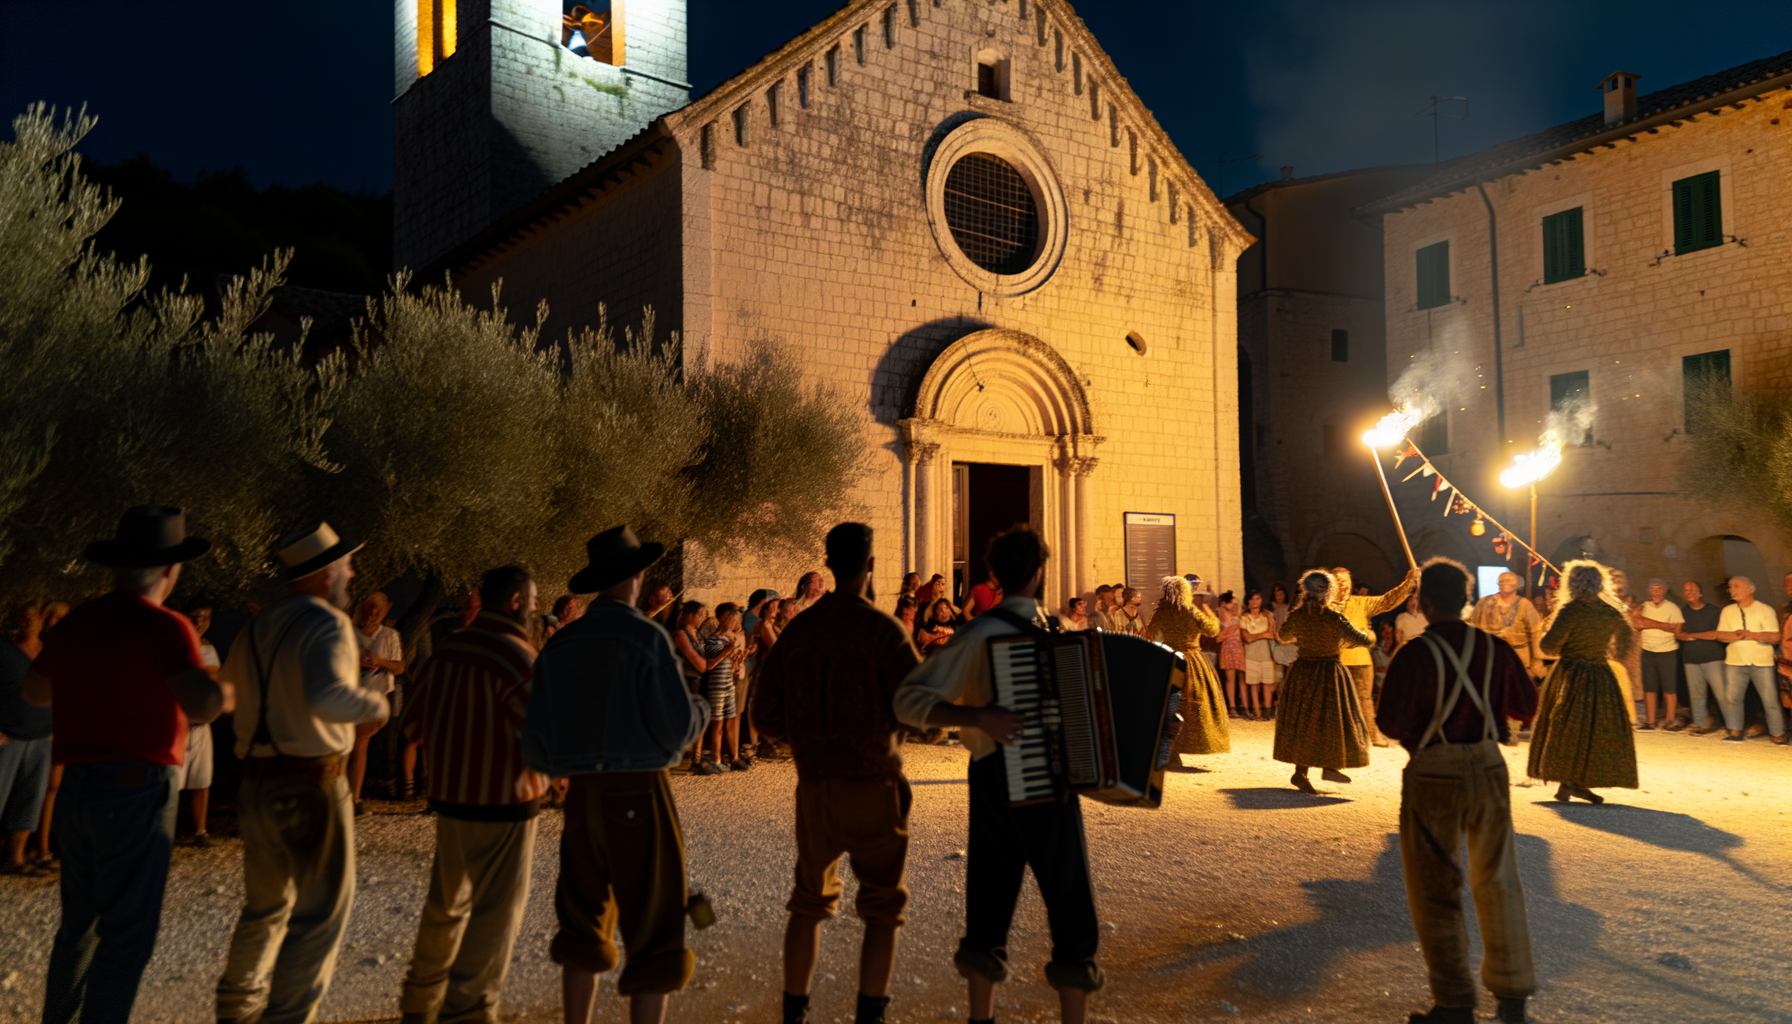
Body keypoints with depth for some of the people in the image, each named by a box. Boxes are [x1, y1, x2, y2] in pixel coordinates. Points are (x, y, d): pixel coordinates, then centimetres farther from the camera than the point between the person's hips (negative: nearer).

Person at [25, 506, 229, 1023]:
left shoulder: (75, 623, 10)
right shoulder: (164, 627, -14)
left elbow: (34, 690, 27)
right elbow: (202, 700, -28)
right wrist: (222, 696, -6)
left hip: (77, 789, 8)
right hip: (137, 792, -8)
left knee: (81, 923, 21)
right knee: (127, 935, -2)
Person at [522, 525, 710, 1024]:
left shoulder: (559, 645, 6)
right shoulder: (647, 637, -11)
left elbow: (535, 742, 5)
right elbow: (677, 729, -14)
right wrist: (701, 710, 9)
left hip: (583, 798, 6)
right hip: (640, 796, -6)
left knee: (583, 932, 19)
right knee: (653, 940, 3)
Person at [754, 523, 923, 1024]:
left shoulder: (797, 630, 2)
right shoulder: (883, 629, -12)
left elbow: (769, 719, 4)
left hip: (813, 785, 5)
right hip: (873, 782, -4)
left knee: (810, 900, 19)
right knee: (882, 908, 8)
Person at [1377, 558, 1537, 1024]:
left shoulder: (1414, 655, -16)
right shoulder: (1495, 648, -1)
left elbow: (1391, 723, -17)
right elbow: (1526, 707, 8)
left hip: (1434, 775, -5)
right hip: (1488, 768, 5)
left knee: (1435, 891, 7)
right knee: (1498, 881, 19)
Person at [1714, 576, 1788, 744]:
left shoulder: (1766, 610, 1)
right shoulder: (1727, 611, 11)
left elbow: (1775, 637, -6)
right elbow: (1721, 635, 4)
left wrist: (1752, 635, -16)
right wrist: (1737, 635, -14)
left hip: (1762, 662, -3)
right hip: (1735, 661, 3)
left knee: (1770, 699, -3)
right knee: (1731, 697, -3)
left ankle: (1778, 735, 6)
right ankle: (1735, 732, 6)